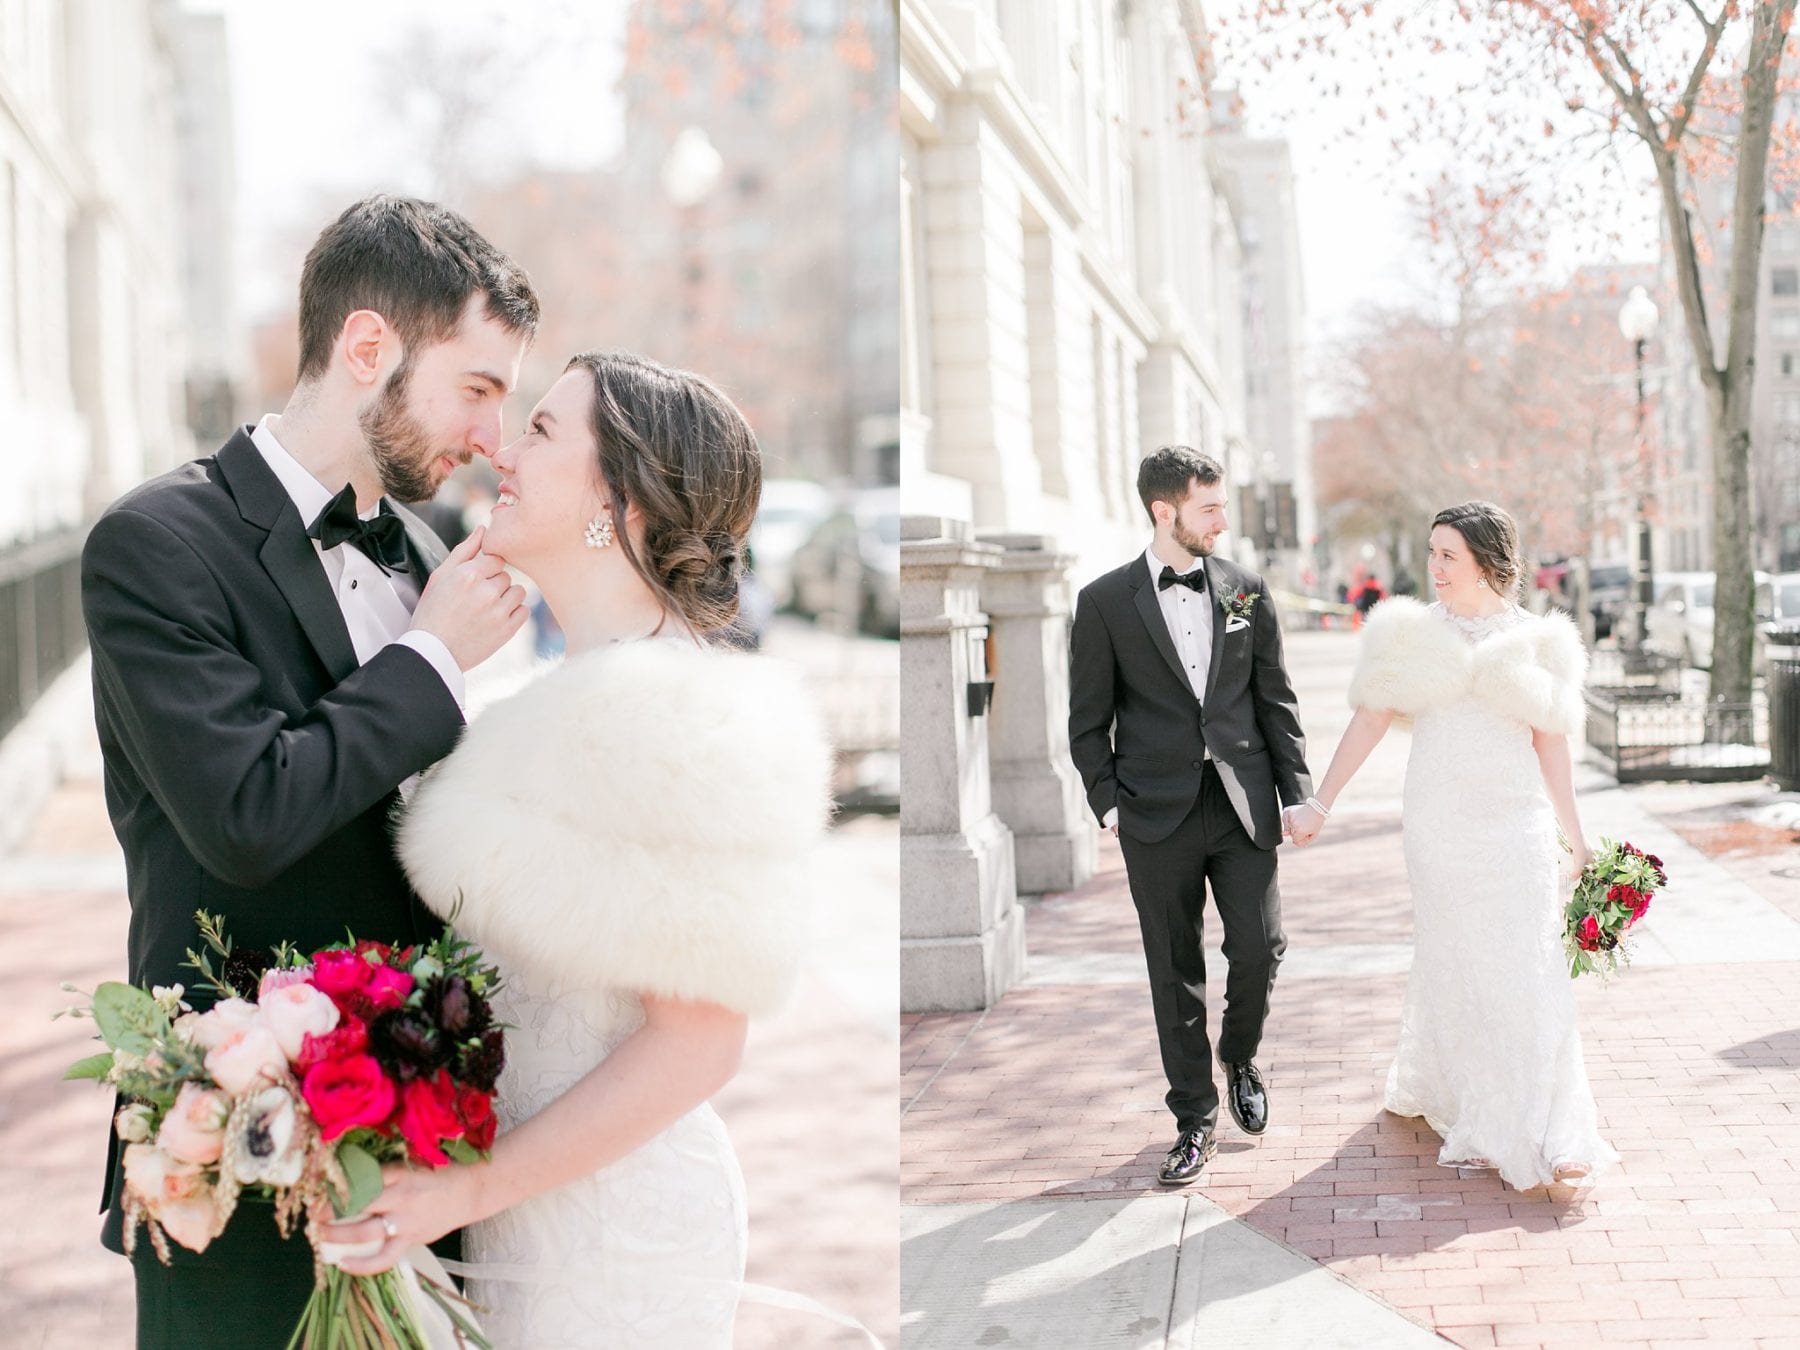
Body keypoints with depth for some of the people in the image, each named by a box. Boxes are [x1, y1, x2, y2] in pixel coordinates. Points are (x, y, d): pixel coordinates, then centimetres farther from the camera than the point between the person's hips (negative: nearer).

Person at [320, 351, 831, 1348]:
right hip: (536, 1202, 8)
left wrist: (470, 1189, -19)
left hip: (608, 1230, -8)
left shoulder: (672, 714, -21)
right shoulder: (582, 698, 8)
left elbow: (697, 1043, -21)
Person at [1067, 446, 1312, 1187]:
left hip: (1243, 805, 2)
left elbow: (1276, 701, 9)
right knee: (1175, 973, 6)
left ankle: (1240, 1057, 29)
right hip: (1157, 815, -1)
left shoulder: (1246, 590, 5)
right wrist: (1109, 802, -5)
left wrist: (1296, 793, 4)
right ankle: (1194, 1118, 20)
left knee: (1260, 947, -3)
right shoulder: (1105, 601, -2)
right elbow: (1089, 721, 2)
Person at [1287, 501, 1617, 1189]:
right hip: (1439, 823, 0)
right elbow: (1369, 721, 4)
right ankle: (1471, 1118, 17)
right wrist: (1320, 803, 0)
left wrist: (1576, 836, 9)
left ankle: (1544, 1133, 1)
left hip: (1518, 822, 0)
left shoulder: (1535, 640, 4)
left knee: (1528, 966, -5)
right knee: (1454, 963, 3)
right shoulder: (1412, 633, 5)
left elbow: (1550, 744, 8)